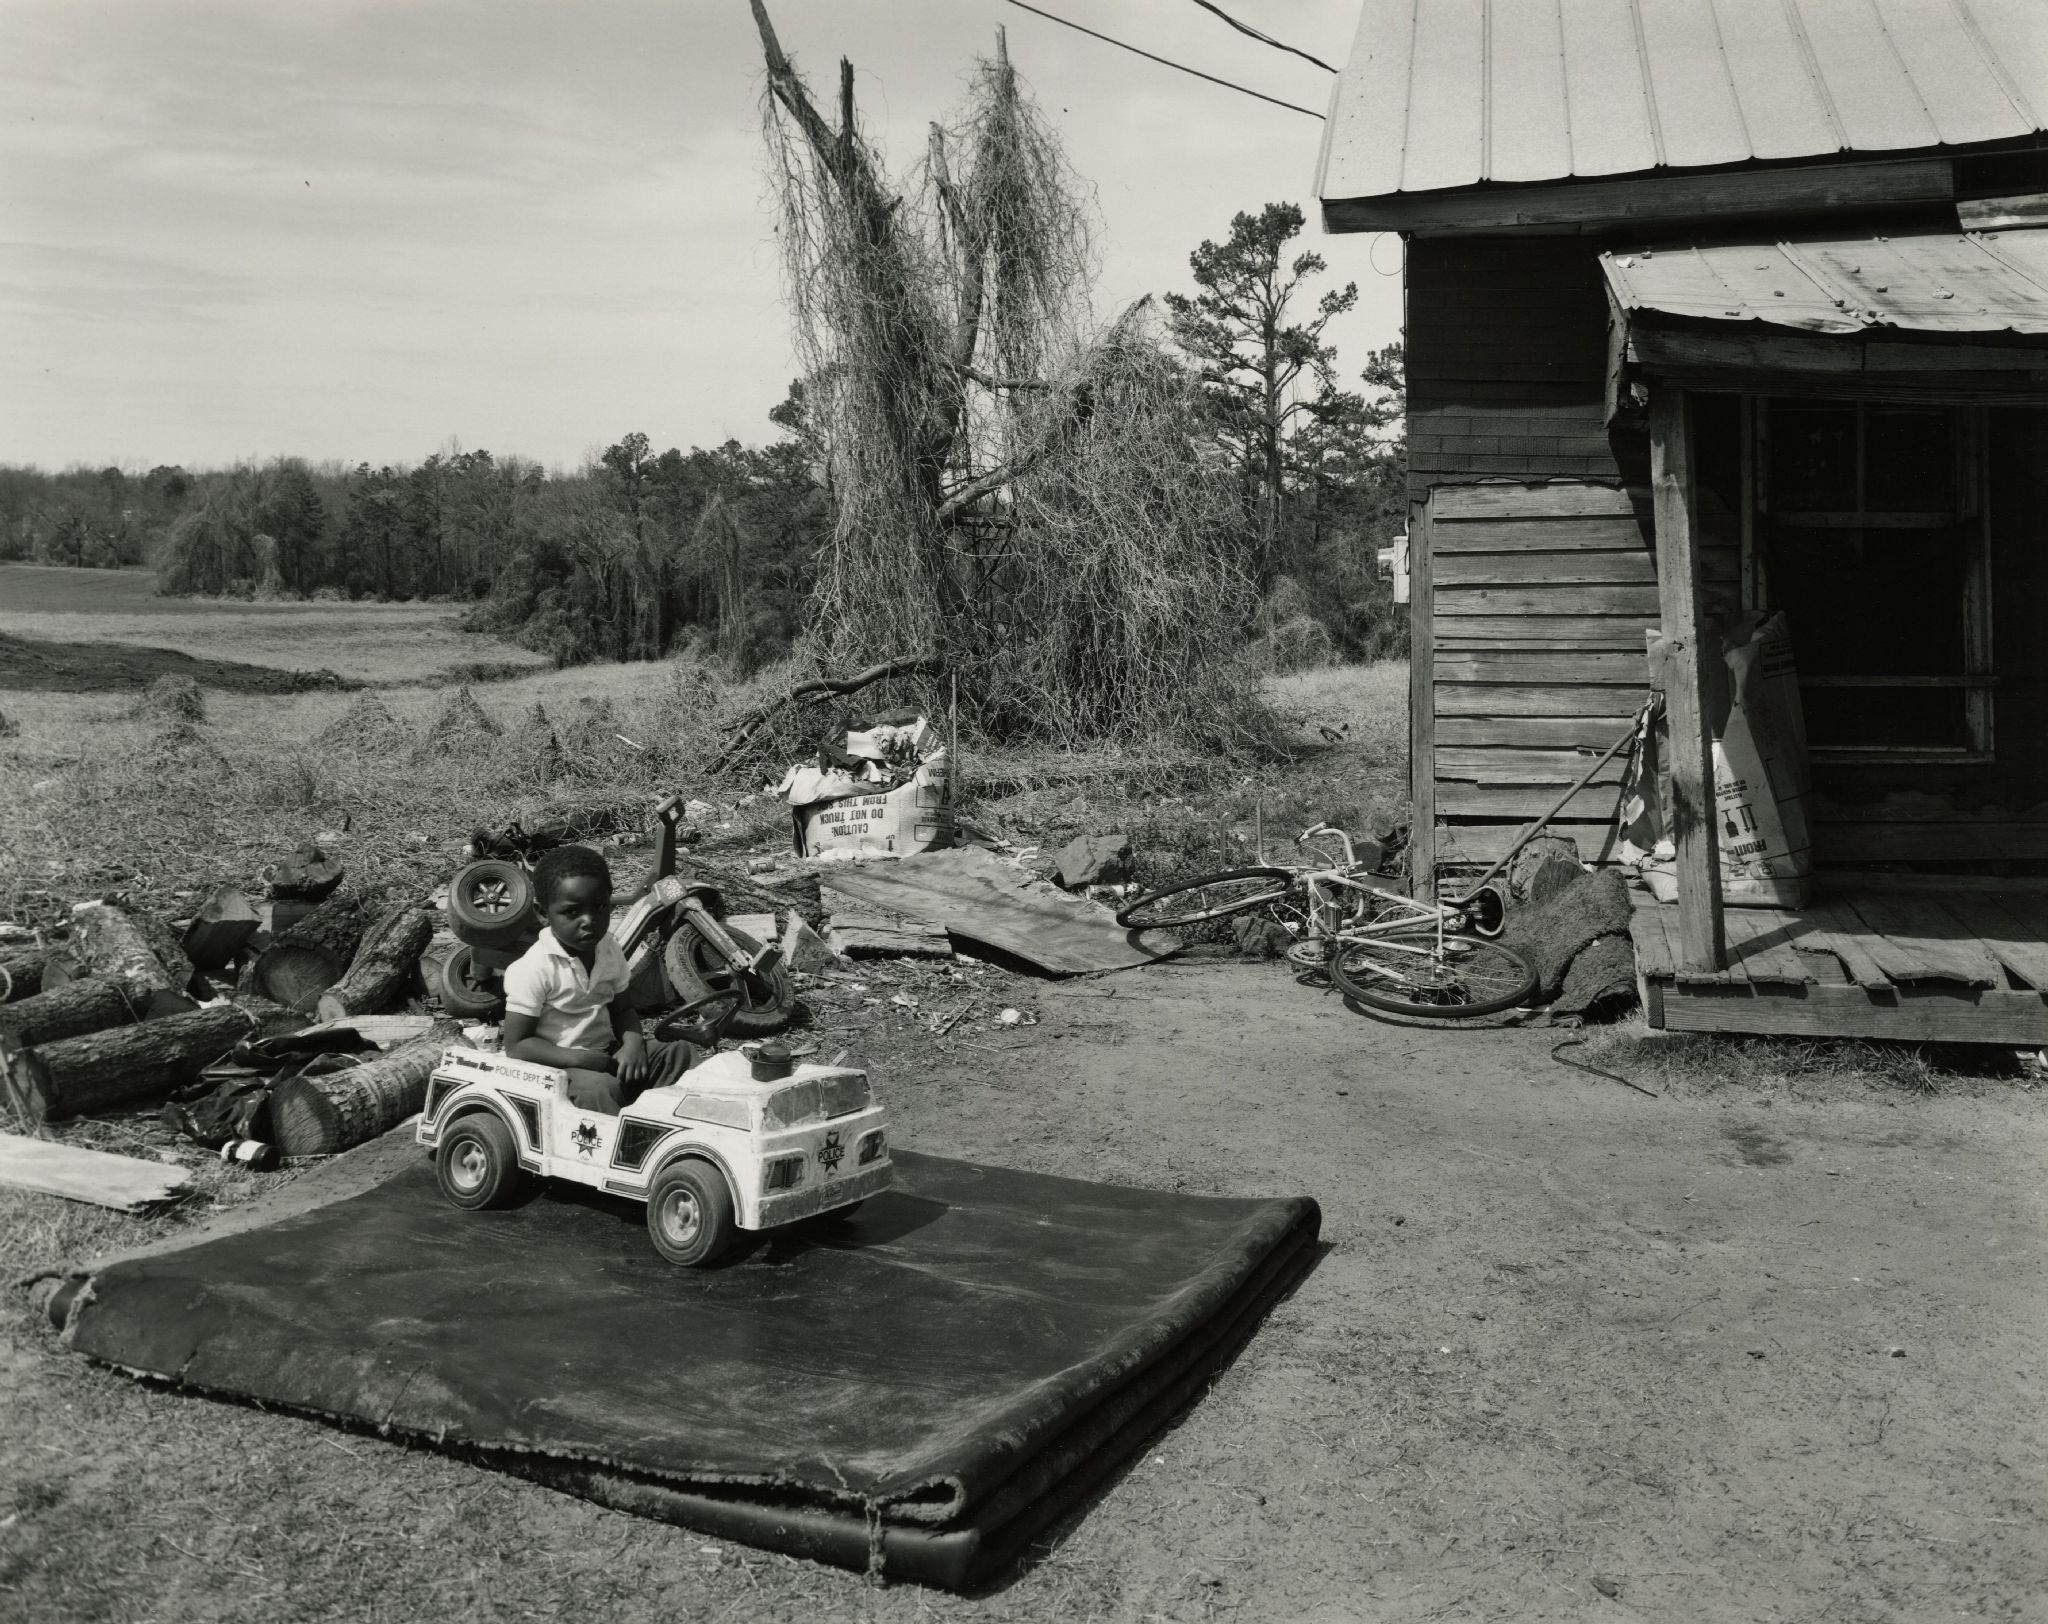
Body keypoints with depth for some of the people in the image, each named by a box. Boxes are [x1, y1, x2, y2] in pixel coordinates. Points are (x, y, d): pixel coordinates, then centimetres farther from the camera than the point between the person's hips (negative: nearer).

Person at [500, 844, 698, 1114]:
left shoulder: (609, 951, 2)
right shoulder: (533, 969, -18)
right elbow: (516, 1045, -17)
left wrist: (633, 1043, -10)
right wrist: (582, 1060, -25)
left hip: (607, 1054, 7)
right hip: (559, 1064, -7)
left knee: (683, 1053, -4)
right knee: (599, 1088, -37)